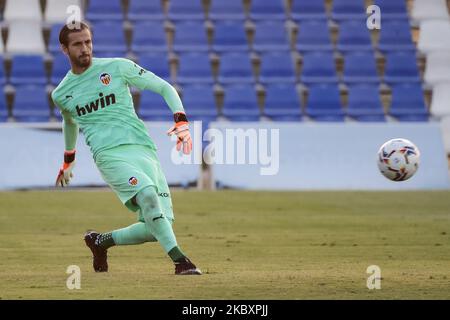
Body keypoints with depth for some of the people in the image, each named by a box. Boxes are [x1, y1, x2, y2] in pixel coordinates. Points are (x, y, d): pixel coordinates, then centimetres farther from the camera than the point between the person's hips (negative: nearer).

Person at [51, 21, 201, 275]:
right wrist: (68, 161, 47)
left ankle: (102, 241, 17)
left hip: (144, 150, 2)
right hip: (109, 155, -1)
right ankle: (180, 261, -33)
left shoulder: (118, 67, 7)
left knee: (160, 226, -8)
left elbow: (164, 87, 8)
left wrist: (181, 121, -8)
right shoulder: (61, 94, 13)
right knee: (148, 195, -32)